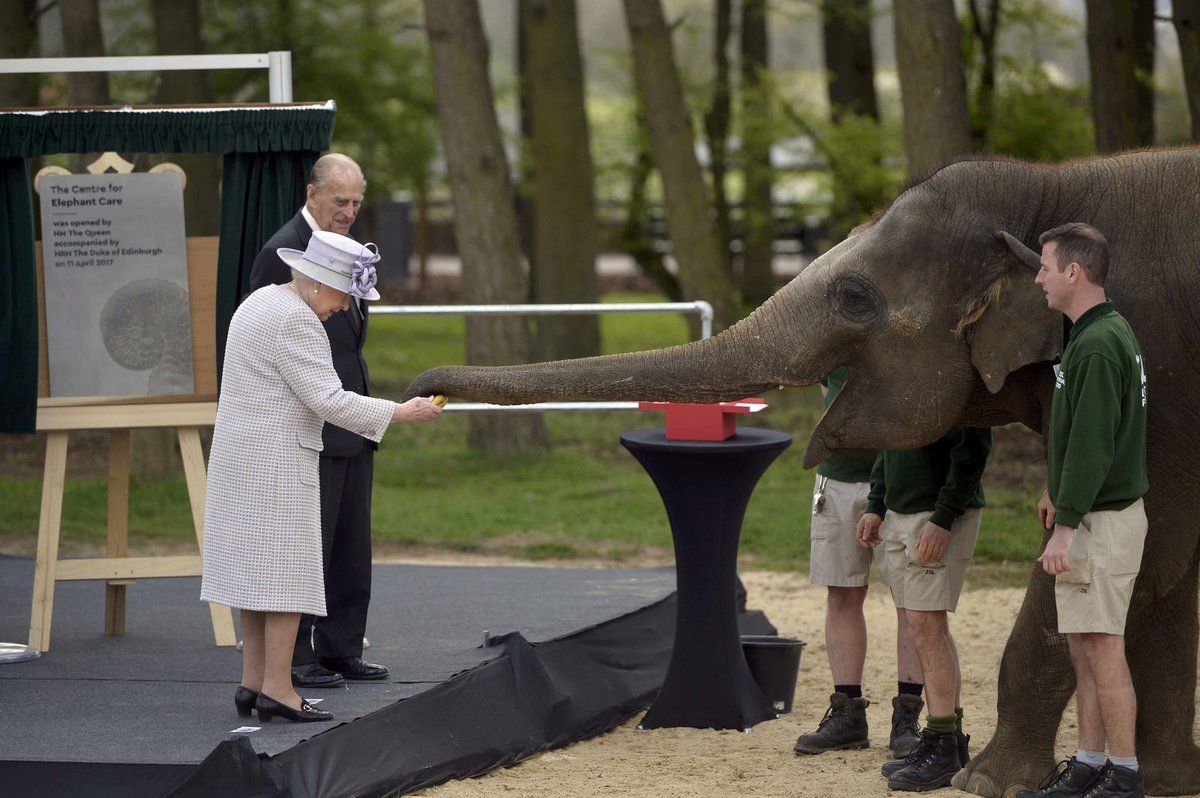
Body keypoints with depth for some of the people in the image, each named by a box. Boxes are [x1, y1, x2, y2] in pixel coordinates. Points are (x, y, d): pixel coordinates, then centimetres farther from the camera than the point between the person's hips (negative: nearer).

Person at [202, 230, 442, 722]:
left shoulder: (261, 302, 15)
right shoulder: (294, 320, -17)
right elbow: (328, 400, -20)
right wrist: (400, 413, -14)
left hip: (242, 459, 10)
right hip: (277, 462, -10)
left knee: (257, 567, 11)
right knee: (287, 571, -7)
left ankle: (253, 682, 13)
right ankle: (277, 690, -9)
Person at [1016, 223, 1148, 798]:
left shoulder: (1097, 345, -19)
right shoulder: (1105, 334, 14)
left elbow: (1092, 443, -24)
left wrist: (1066, 528, -24)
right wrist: (1057, 491, 29)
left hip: (1104, 519, -10)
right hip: (1092, 514, 10)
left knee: (1102, 647, -7)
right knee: (1083, 647, 12)